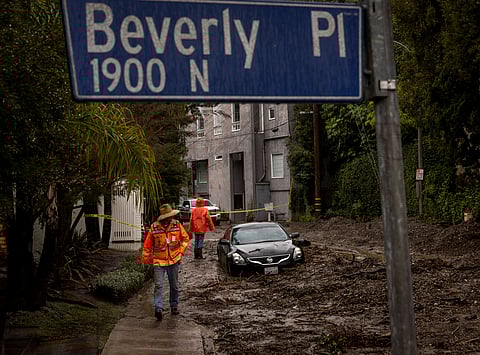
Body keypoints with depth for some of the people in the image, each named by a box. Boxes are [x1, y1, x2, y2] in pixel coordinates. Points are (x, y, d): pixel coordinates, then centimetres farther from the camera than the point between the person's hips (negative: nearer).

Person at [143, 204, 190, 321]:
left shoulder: (177, 225, -3)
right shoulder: (154, 227, -9)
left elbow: (185, 238, 12)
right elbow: (147, 245, 2)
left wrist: (181, 251, 2)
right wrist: (146, 259, 6)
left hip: (174, 260, 2)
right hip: (159, 261, -2)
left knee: (174, 286, 11)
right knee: (158, 286, -12)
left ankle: (174, 306, 24)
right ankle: (158, 308, -16)